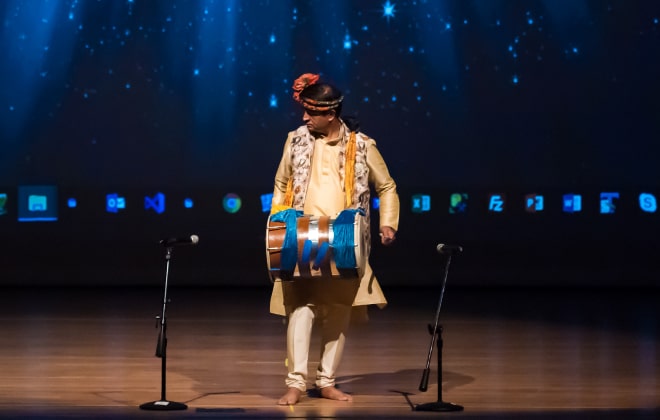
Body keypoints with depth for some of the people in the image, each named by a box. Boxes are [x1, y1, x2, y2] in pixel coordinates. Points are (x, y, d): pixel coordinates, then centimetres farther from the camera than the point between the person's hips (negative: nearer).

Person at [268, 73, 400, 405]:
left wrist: (388, 224, -5)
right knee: (302, 306, -11)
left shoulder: (362, 146, 0)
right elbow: (281, 186, 15)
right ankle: (296, 382, -8)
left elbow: (387, 188, 9)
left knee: (339, 312, 5)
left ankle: (327, 382, 15)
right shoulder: (296, 141, 4)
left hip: (345, 244, 0)